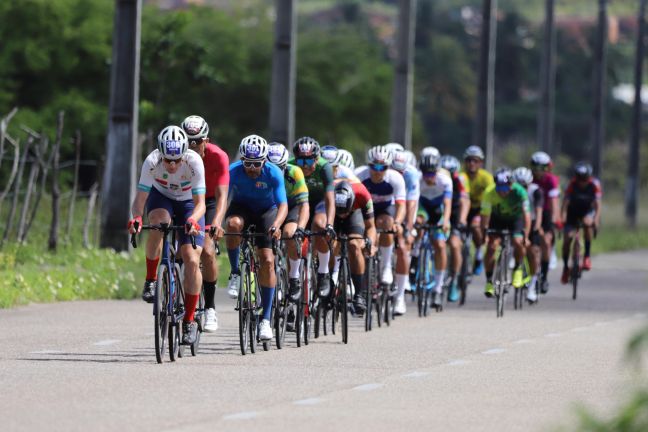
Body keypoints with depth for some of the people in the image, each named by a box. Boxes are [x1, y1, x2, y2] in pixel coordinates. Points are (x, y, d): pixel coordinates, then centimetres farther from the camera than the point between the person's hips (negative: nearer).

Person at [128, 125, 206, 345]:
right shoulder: (152, 162, -30)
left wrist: (192, 220, -53)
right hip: (161, 197, 0)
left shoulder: (194, 162, -32)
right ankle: (151, 280, -16)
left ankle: (189, 321, -2)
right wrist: (136, 218, -50)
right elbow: (140, 198, -29)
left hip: (188, 204, 0)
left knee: (192, 261, -15)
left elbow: (200, 202, -32)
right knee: (159, 224, -36)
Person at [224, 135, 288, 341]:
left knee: (267, 260, -14)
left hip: (266, 211, 0)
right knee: (233, 224, -37)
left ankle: (266, 319, -8)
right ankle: (235, 273, -14)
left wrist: (276, 225, -49)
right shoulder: (233, 171, -25)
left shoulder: (274, 174, -26)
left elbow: (283, 206, -29)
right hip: (241, 208, 0)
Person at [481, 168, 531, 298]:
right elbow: (485, 215, -27)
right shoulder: (490, 193, -30)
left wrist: (525, 236, -42)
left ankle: (518, 269, 3)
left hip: (516, 218, -1)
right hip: (497, 218, 1)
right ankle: (489, 281, -2)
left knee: (517, 242, -25)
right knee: (491, 246, -16)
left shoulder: (519, 192, -33)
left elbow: (526, 214, -34)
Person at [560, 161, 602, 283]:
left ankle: (587, 256, -22)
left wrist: (596, 219, -44)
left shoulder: (594, 184, -24)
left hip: (588, 211, 0)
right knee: (568, 237, -12)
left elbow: (597, 204, -27)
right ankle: (565, 267, 8)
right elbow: (565, 202, -29)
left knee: (587, 223, -34)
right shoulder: (572, 184, -24)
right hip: (573, 212, 0)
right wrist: (563, 218, -45)